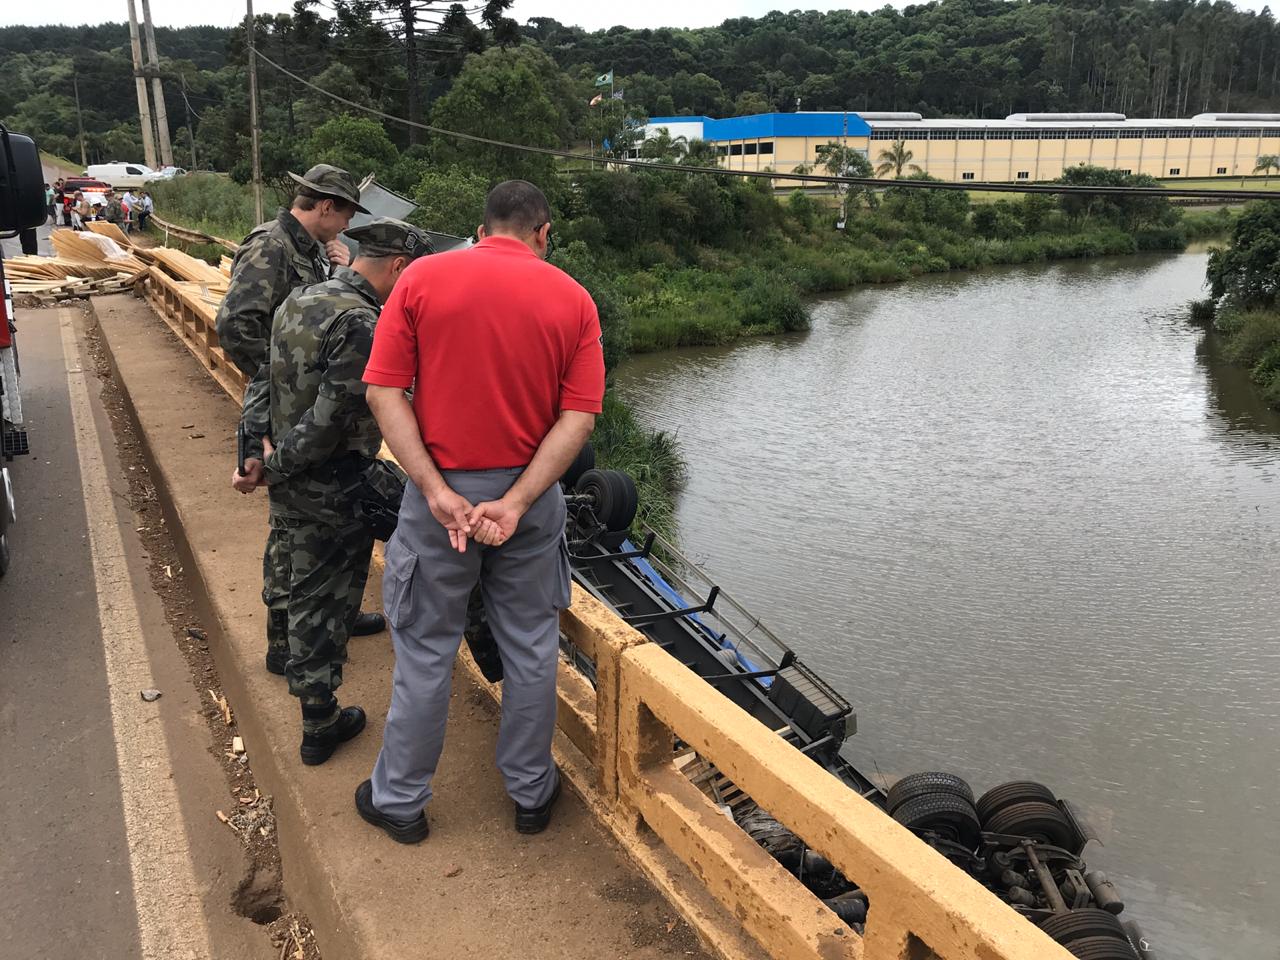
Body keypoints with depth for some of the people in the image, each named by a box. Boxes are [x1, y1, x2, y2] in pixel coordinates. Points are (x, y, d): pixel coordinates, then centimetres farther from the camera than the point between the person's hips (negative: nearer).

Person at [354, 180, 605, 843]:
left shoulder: (422, 278, -5)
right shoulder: (572, 299, -2)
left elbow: (383, 391, -11)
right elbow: (579, 416, -9)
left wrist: (436, 490, -15)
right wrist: (515, 503, -14)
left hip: (439, 492, -1)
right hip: (529, 493, 1)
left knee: (425, 652, 12)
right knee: (531, 648, 16)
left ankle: (400, 800, 29)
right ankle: (531, 792, 31)